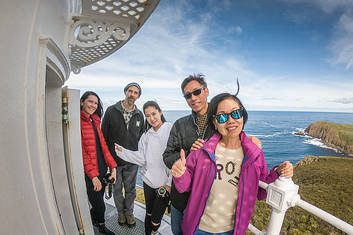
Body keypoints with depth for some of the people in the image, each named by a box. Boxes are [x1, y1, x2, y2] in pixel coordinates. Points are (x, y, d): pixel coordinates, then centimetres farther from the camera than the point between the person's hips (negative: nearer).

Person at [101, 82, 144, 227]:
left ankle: (129, 212, 41)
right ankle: (121, 212, 42)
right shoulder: (111, 111, -6)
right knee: (117, 189, 18)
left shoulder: (139, 115, 2)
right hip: (114, 160, -1)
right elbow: (104, 135, -4)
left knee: (130, 190, 16)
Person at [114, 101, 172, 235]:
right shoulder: (146, 135, 4)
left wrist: (169, 183, -14)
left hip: (164, 183, -4)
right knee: (148, 214, 21)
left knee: (156, 220, 10)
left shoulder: (170, 130, -14)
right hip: (148, 181, 4)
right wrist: (121, 151, -6)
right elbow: (141, 157, -1)